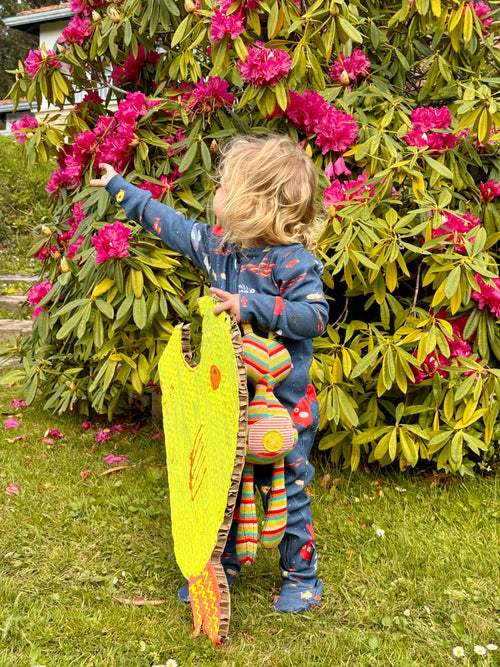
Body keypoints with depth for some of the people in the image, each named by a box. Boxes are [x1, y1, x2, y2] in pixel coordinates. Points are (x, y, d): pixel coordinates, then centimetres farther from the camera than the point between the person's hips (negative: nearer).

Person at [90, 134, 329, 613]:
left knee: (286, 491, 8)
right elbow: (170, 223, 15)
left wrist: (251, 306, -31)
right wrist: (121, 188, 23)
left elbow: (315, 315, -26)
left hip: (282, 406, -6)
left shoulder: (293, 261, -20)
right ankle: (223, 564, 36)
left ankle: (301, 576, 29)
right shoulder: (217, 243, 1)